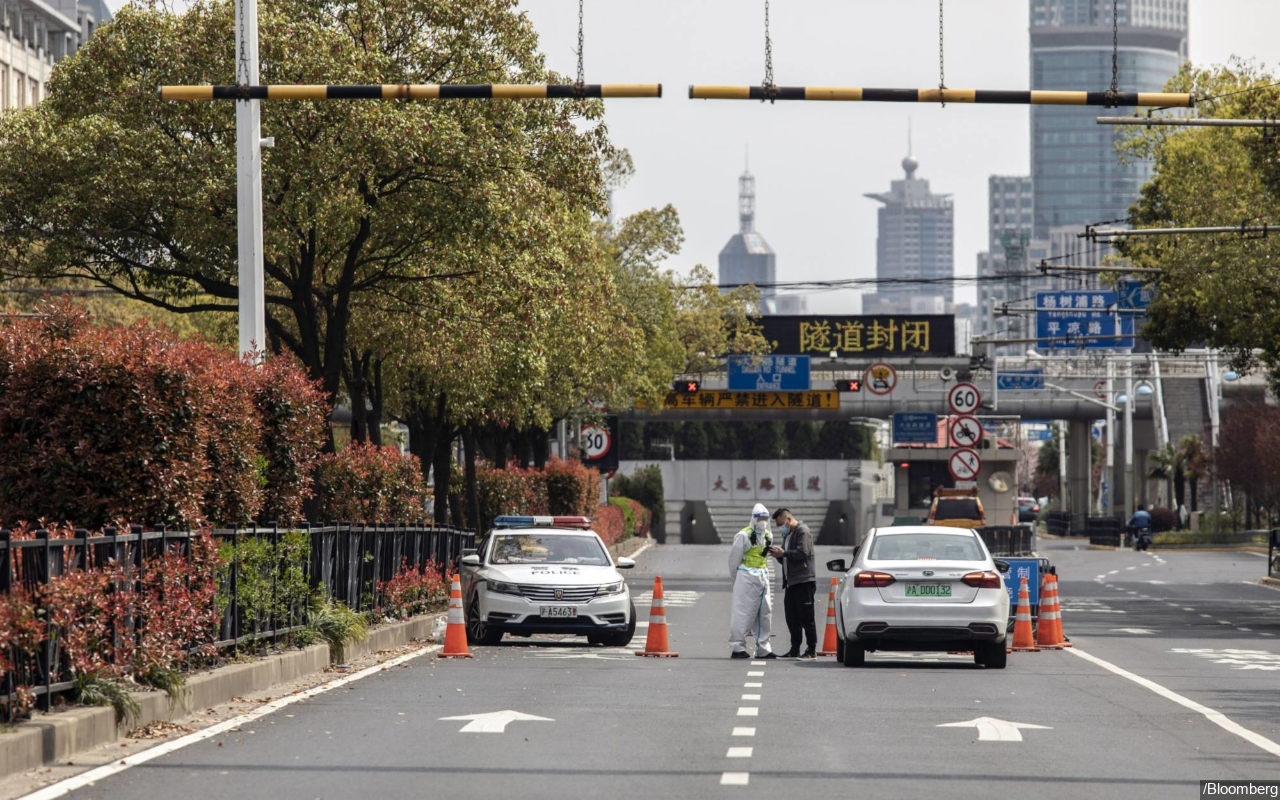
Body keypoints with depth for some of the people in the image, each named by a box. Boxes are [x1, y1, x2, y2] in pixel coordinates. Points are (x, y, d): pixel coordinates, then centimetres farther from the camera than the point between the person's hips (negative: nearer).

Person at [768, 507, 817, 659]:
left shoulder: (803, 531, -7)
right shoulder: (787, 534, 22)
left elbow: (803, 553, -19)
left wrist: (783, 553, -15)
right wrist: (778, 555, 5)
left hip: (804, 582, -9)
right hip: (791, 582, 9)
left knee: (806, 617, -7)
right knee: (792, 618, 9)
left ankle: (812, 650, -3)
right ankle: (795, 649, 14)